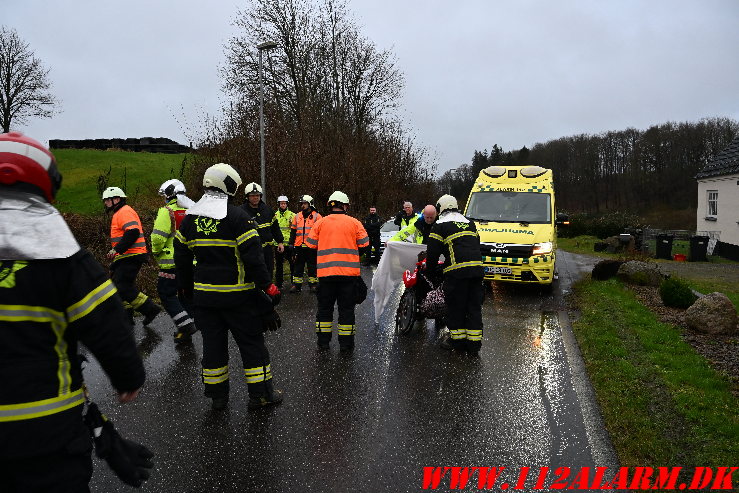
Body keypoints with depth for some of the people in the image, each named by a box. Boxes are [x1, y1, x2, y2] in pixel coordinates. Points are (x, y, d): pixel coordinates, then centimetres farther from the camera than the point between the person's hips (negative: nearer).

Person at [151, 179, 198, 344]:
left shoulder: (167, 211, -11)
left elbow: (158, 237, -18)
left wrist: (156, 252, 0)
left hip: (172, 262, -7)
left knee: (166, 293, 3)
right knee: (185, 293, 15)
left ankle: (186, 325, -8)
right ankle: (186, 332, 20)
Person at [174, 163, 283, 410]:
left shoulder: (189, 218, 6)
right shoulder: (236, 216, -14)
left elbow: (182, 256, 12)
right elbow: (253, 256, -17)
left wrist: (188, 287, 22)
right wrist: (268, 288, -9)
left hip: (204, 294, 5)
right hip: (237, 296, -5)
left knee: (213, 343, 14)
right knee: (252, 342, 7)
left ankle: (217, 395, 24)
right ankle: (260, 393, 14)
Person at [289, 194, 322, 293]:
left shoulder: (316, 216, 0)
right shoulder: (297, 216, 12)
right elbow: (293, 231, 17)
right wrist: (291, 243, 12)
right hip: (299, 246, 4)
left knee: (312, 266, 5)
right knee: (298, 266, 7)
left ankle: (313, 285, 14)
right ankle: (296, 285, 13)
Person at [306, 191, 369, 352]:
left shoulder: (320, 222, 1)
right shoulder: (354, 223, -2)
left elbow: (311, 244, 4)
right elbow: (364, 244, 0)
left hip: (325, 273, 1)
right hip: (349, 272, -1)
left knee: (325, 307, 14)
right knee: (346, 308, 8)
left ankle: (323, 341, 21)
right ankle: (346, 344, 13)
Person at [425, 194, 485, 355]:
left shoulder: (440, 225, 3)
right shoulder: (469, 222, 23)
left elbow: (433, 251, 1)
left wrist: (430, 270, 14)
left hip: (456, 271, -6)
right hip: (477, 268, 6)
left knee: (456, 306, 5)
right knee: (474, 305, 9)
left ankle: (457, 338, 13)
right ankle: (474, 342, 13)